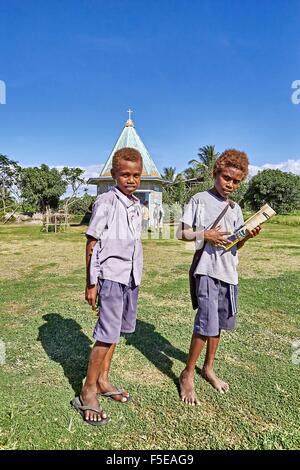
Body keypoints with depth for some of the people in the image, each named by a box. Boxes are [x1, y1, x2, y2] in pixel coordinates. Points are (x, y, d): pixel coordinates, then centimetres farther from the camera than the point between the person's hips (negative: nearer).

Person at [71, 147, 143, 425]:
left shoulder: (136, 205, 10)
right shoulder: (106, 201, -11)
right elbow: (91, 245, -10)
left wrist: (136, 276, 16)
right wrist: (90, 284, -9)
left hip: (131, 277, 7)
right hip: (111, 276, -7)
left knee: (116, 330, 15)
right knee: (108, 334, -4)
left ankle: (102, 381, 31)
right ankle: (88, 393, 14)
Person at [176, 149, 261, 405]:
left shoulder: (235, 208, 13)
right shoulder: (200, 200, -2)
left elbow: (235, 245, 14)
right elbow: (181, 233, -4)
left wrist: (248, 236, -5)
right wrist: (205, 235, -18)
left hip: (228, 271, 6)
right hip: (206, 269, -6)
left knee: (218, 323, 14)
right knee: (207, 323, -11)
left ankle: (208, 368, 34)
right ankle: (188, 374, 9)